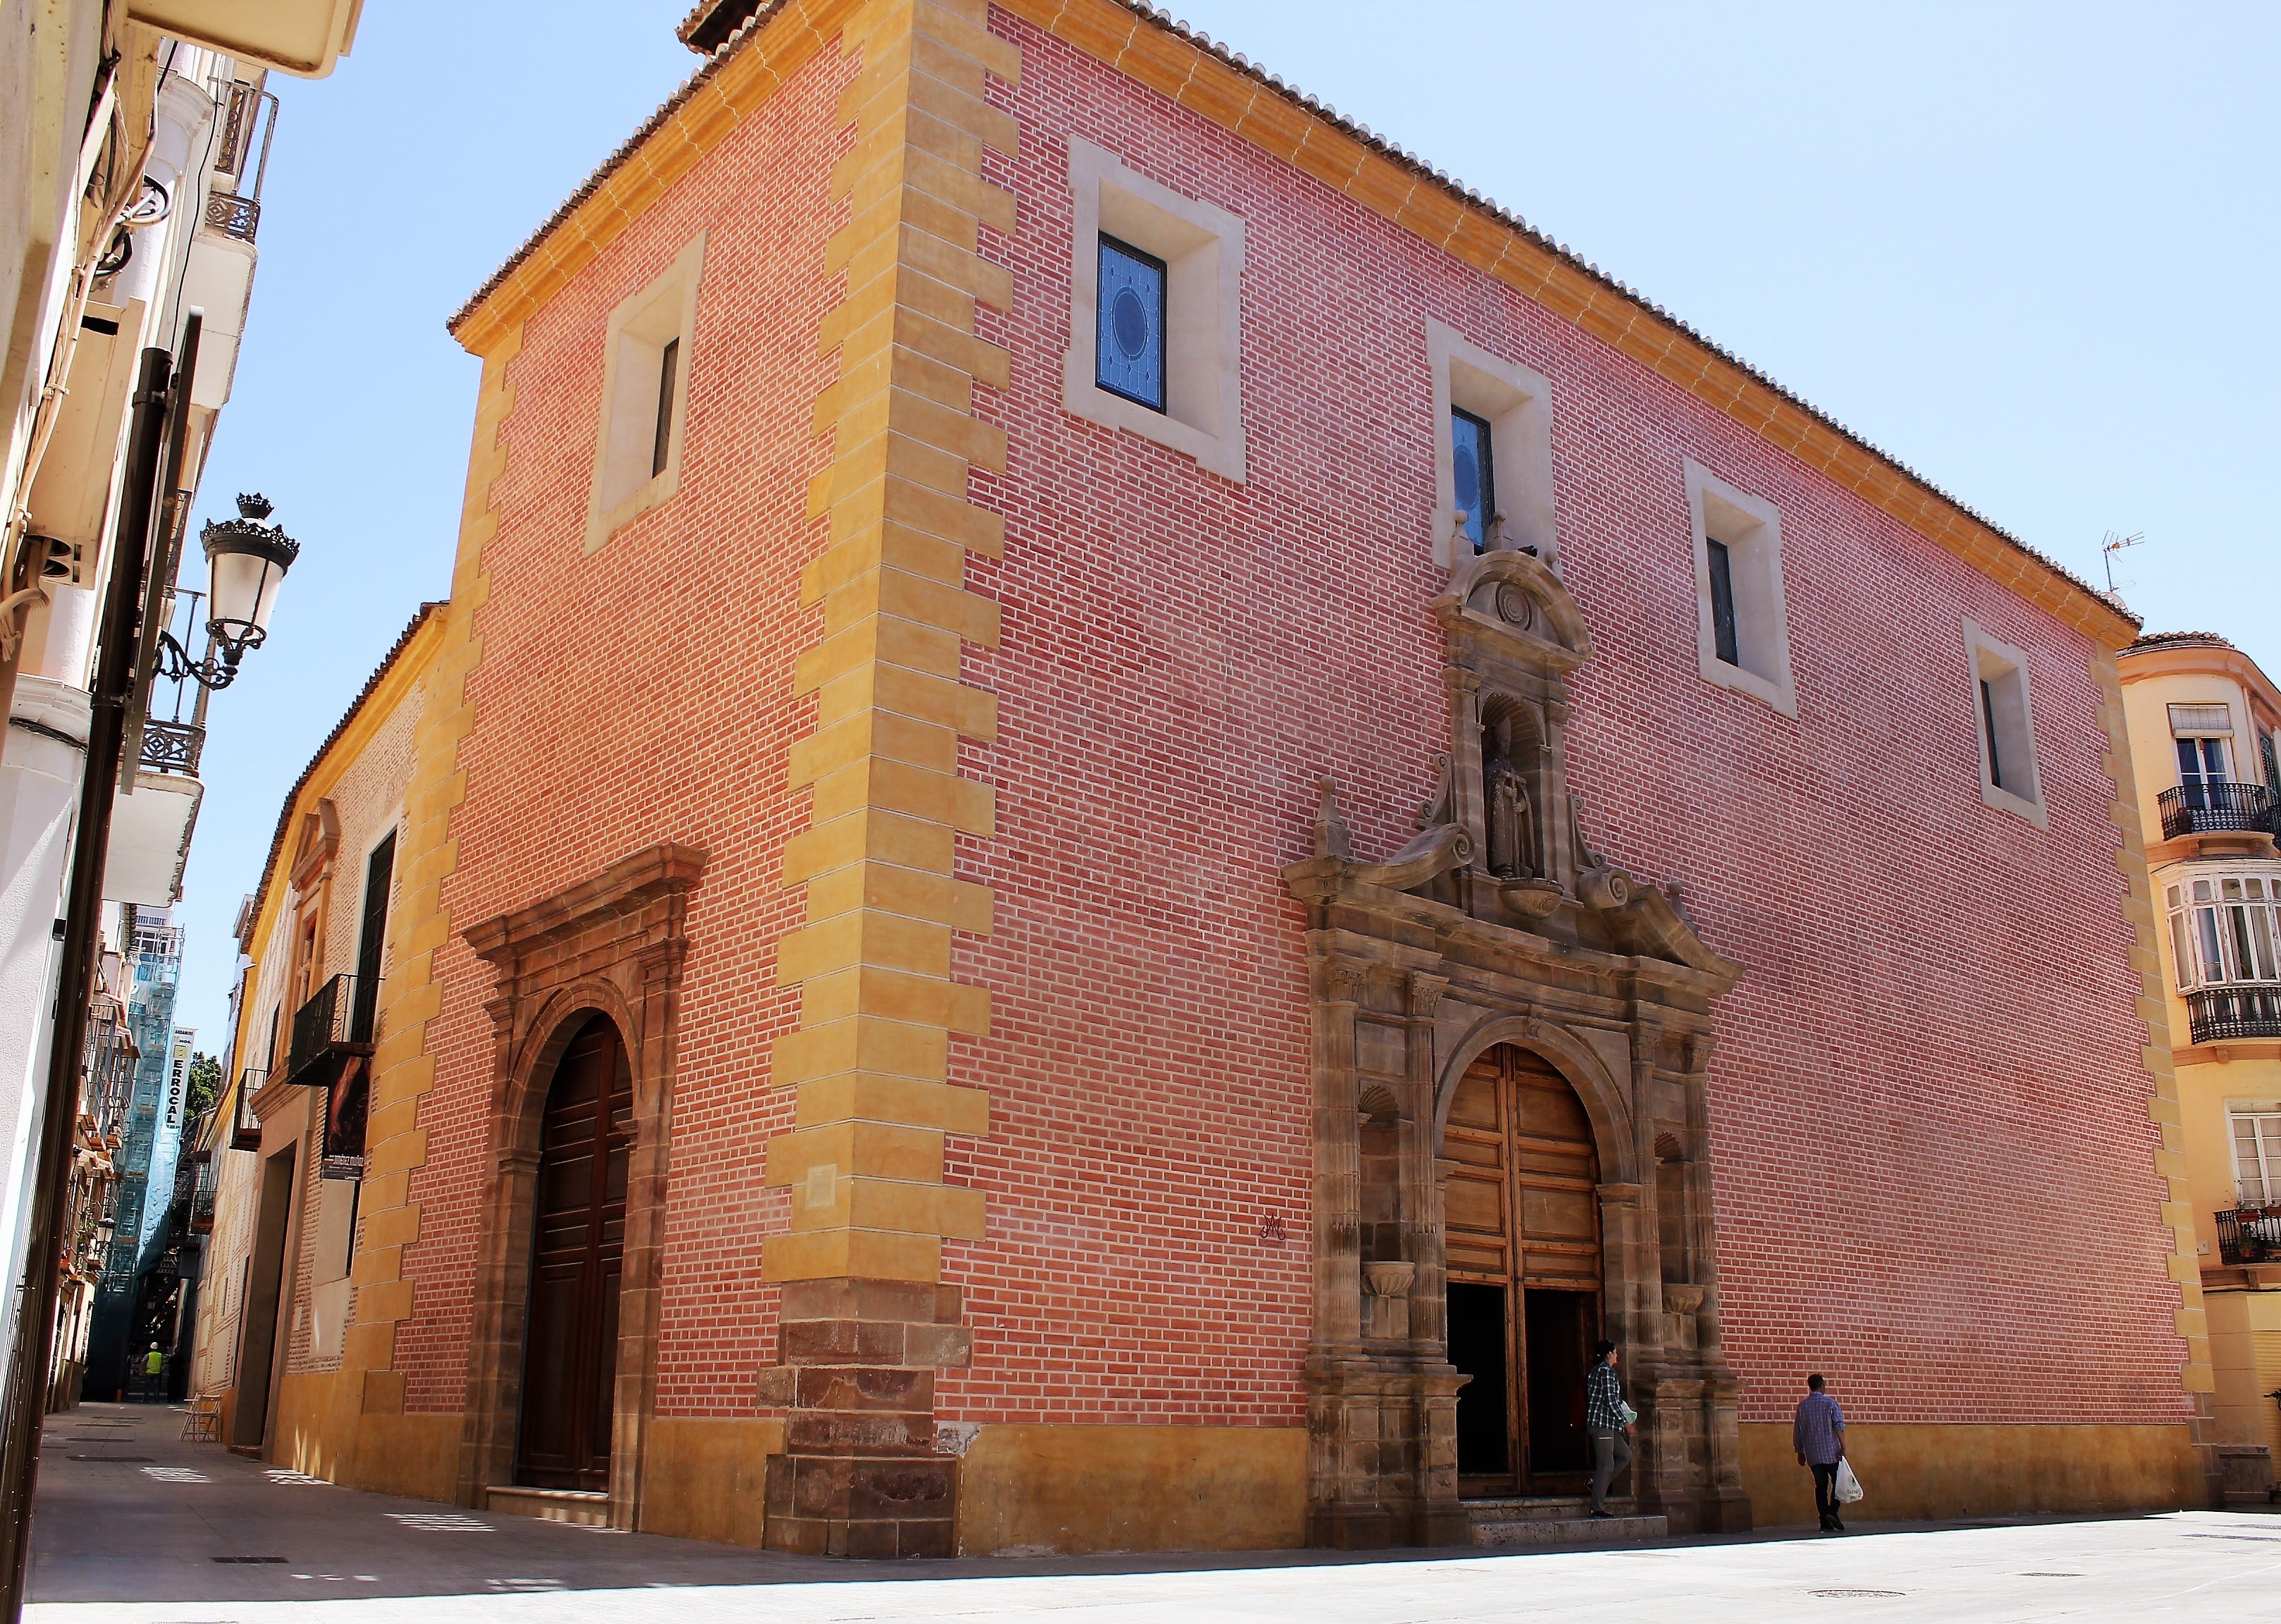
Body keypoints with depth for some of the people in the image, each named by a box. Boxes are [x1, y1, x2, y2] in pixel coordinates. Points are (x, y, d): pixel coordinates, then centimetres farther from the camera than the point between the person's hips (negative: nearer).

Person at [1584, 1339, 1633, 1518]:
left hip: (1594, 1422, 10)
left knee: (1625, 1454, 15)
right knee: (1606, 1464, -8)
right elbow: (1611, 1400, -17)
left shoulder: (1594, 1371, 18)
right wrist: (1625, 1422, -10)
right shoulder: (1607, 1371, -11)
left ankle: (1597, 1483, 12)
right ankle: (1598, 1507, -8)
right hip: (1603, 1423, -10)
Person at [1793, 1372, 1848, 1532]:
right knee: (1838, 1482, 7)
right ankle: (1832, 1511, -13)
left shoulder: (1802, 1405, 8)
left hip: (1813, 1454, 3)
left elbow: (1797, 1431, 10)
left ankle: (1825, 1522, 3)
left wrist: (1800, 1452, 18)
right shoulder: (1830, 1403, -2)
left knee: (1820, 1486, 6)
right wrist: (1843, 1447, -14)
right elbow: (1839, 1426, -12)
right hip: (1831, 1452, -3)